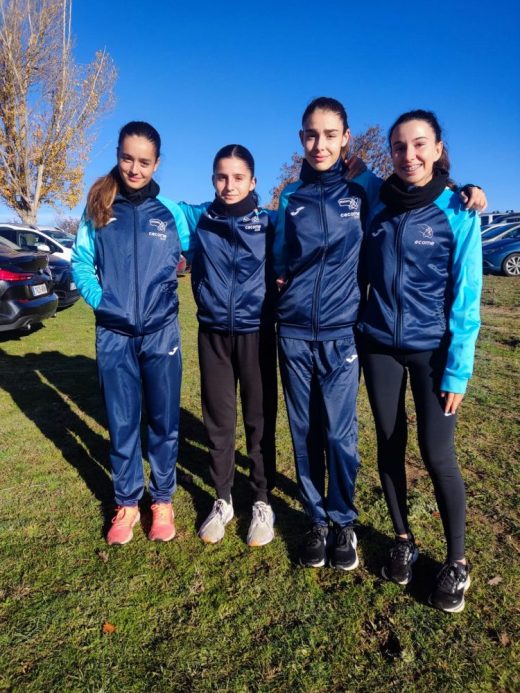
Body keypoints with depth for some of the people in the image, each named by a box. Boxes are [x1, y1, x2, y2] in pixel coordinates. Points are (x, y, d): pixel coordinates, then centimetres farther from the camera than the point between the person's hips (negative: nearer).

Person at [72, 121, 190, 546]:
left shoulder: (171, 212, 2)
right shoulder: (98, 208, 4)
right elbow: (80, 263, 8)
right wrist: (99, 299, -5)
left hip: (161, 333, 0)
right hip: (113, 335, 1)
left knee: (164, 420, 8)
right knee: (122, 422, 9)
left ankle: (163, 500, 26)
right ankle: (126, 503, 26)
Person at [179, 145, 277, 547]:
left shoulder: (269, 223, -1)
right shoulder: (198, 218, 4)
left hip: (256, 334, -2)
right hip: (213, 334, 2)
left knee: (259, 420, 5)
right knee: (218, 421, 9)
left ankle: (262, 502, 22)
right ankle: (223, 500, 26)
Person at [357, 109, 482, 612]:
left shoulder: (457, 211, -6)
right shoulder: (376, 207, 3)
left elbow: (466, 295, -8)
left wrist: (458, 369, -12)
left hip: (432, 350, -3)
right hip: (379, 346, 3)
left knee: (437, 454, -2)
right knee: (389, 445, 9)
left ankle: (457, 563, 19)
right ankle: (403, 541, 29)